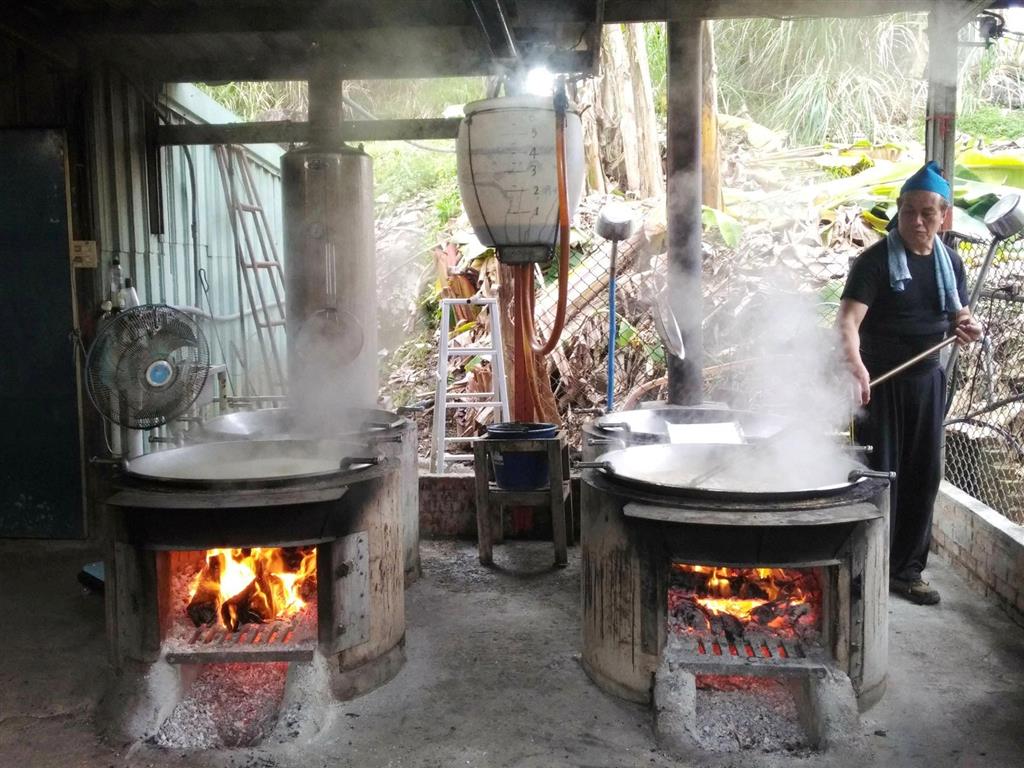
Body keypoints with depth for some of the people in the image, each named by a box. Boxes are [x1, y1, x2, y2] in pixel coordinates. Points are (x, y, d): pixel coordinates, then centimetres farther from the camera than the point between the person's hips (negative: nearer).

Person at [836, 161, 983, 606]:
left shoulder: (950, 263, 7)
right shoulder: (876, 260, -12)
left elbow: (958, 320, 18)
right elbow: (848, 320, -25)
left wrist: (967, 328, -7)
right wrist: (856, 366, -43)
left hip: (927, 379, 6)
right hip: (880, 380, -6)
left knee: (924, 475, 11)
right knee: (878, 476, -1)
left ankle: (907, 569, 25)